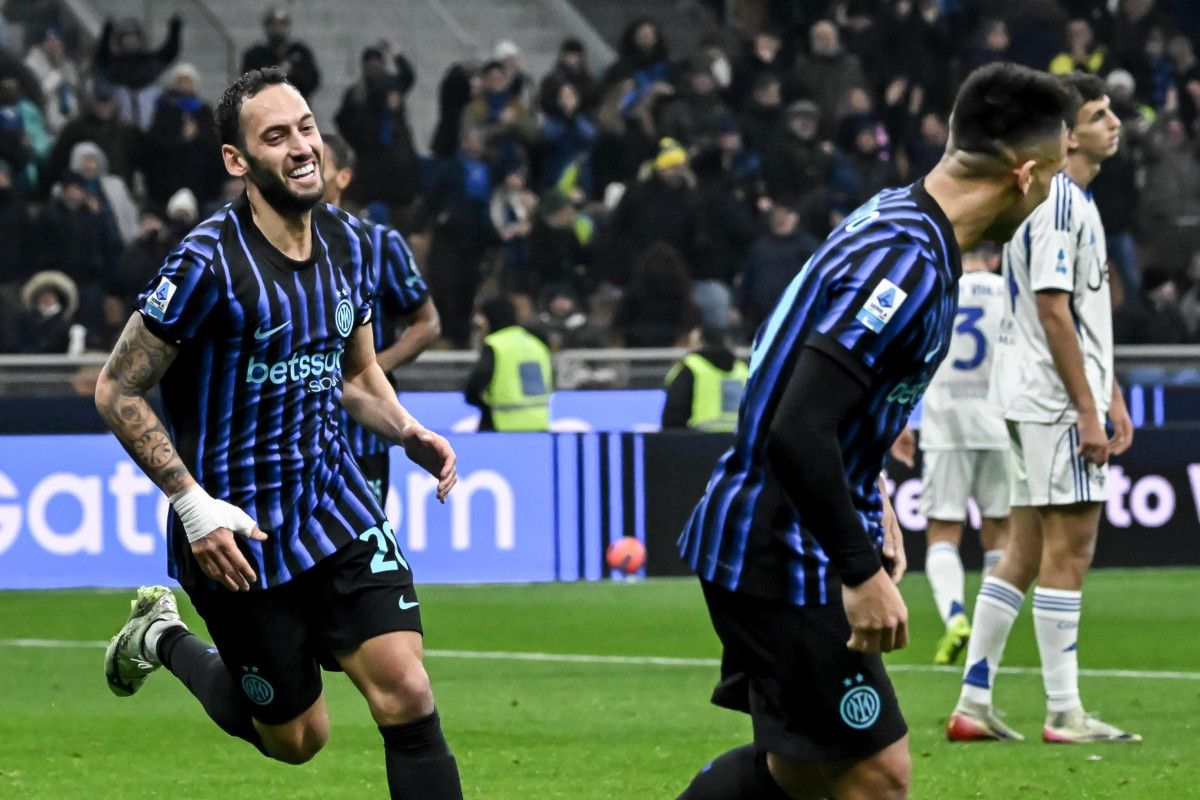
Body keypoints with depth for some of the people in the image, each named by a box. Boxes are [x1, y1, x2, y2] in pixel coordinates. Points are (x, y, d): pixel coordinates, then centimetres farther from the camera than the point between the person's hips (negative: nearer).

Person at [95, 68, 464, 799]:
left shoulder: (351, 242, 3)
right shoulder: (210, 263, -18)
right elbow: (117, 391, -12)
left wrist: (410, 433, -1)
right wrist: (191, 501, -20)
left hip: (335, 495, 5)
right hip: (238, 529, -5)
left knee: (406, 694, -11)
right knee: (298, 736, 8)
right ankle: (162, 638, 34)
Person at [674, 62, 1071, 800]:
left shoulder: (896, 217, 8)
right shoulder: (907, 267, -23)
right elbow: (797, 433, -30)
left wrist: (871, 509, 21)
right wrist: (862, 573, -23)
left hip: (754, 539, 10)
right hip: (782, 555, -10)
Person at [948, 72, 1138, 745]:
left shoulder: (1076, 200, 18)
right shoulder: (1058, 202, -14)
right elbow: (1052, 310, -19)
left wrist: (1112, 395, 19)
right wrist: (1087, 407, -20)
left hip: (1038, 403, 10)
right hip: (1054, 401, -10)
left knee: (1027, 550, 10)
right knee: (1068, 548, -8)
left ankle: (973, 704, 12)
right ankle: (1064, 714, -6)